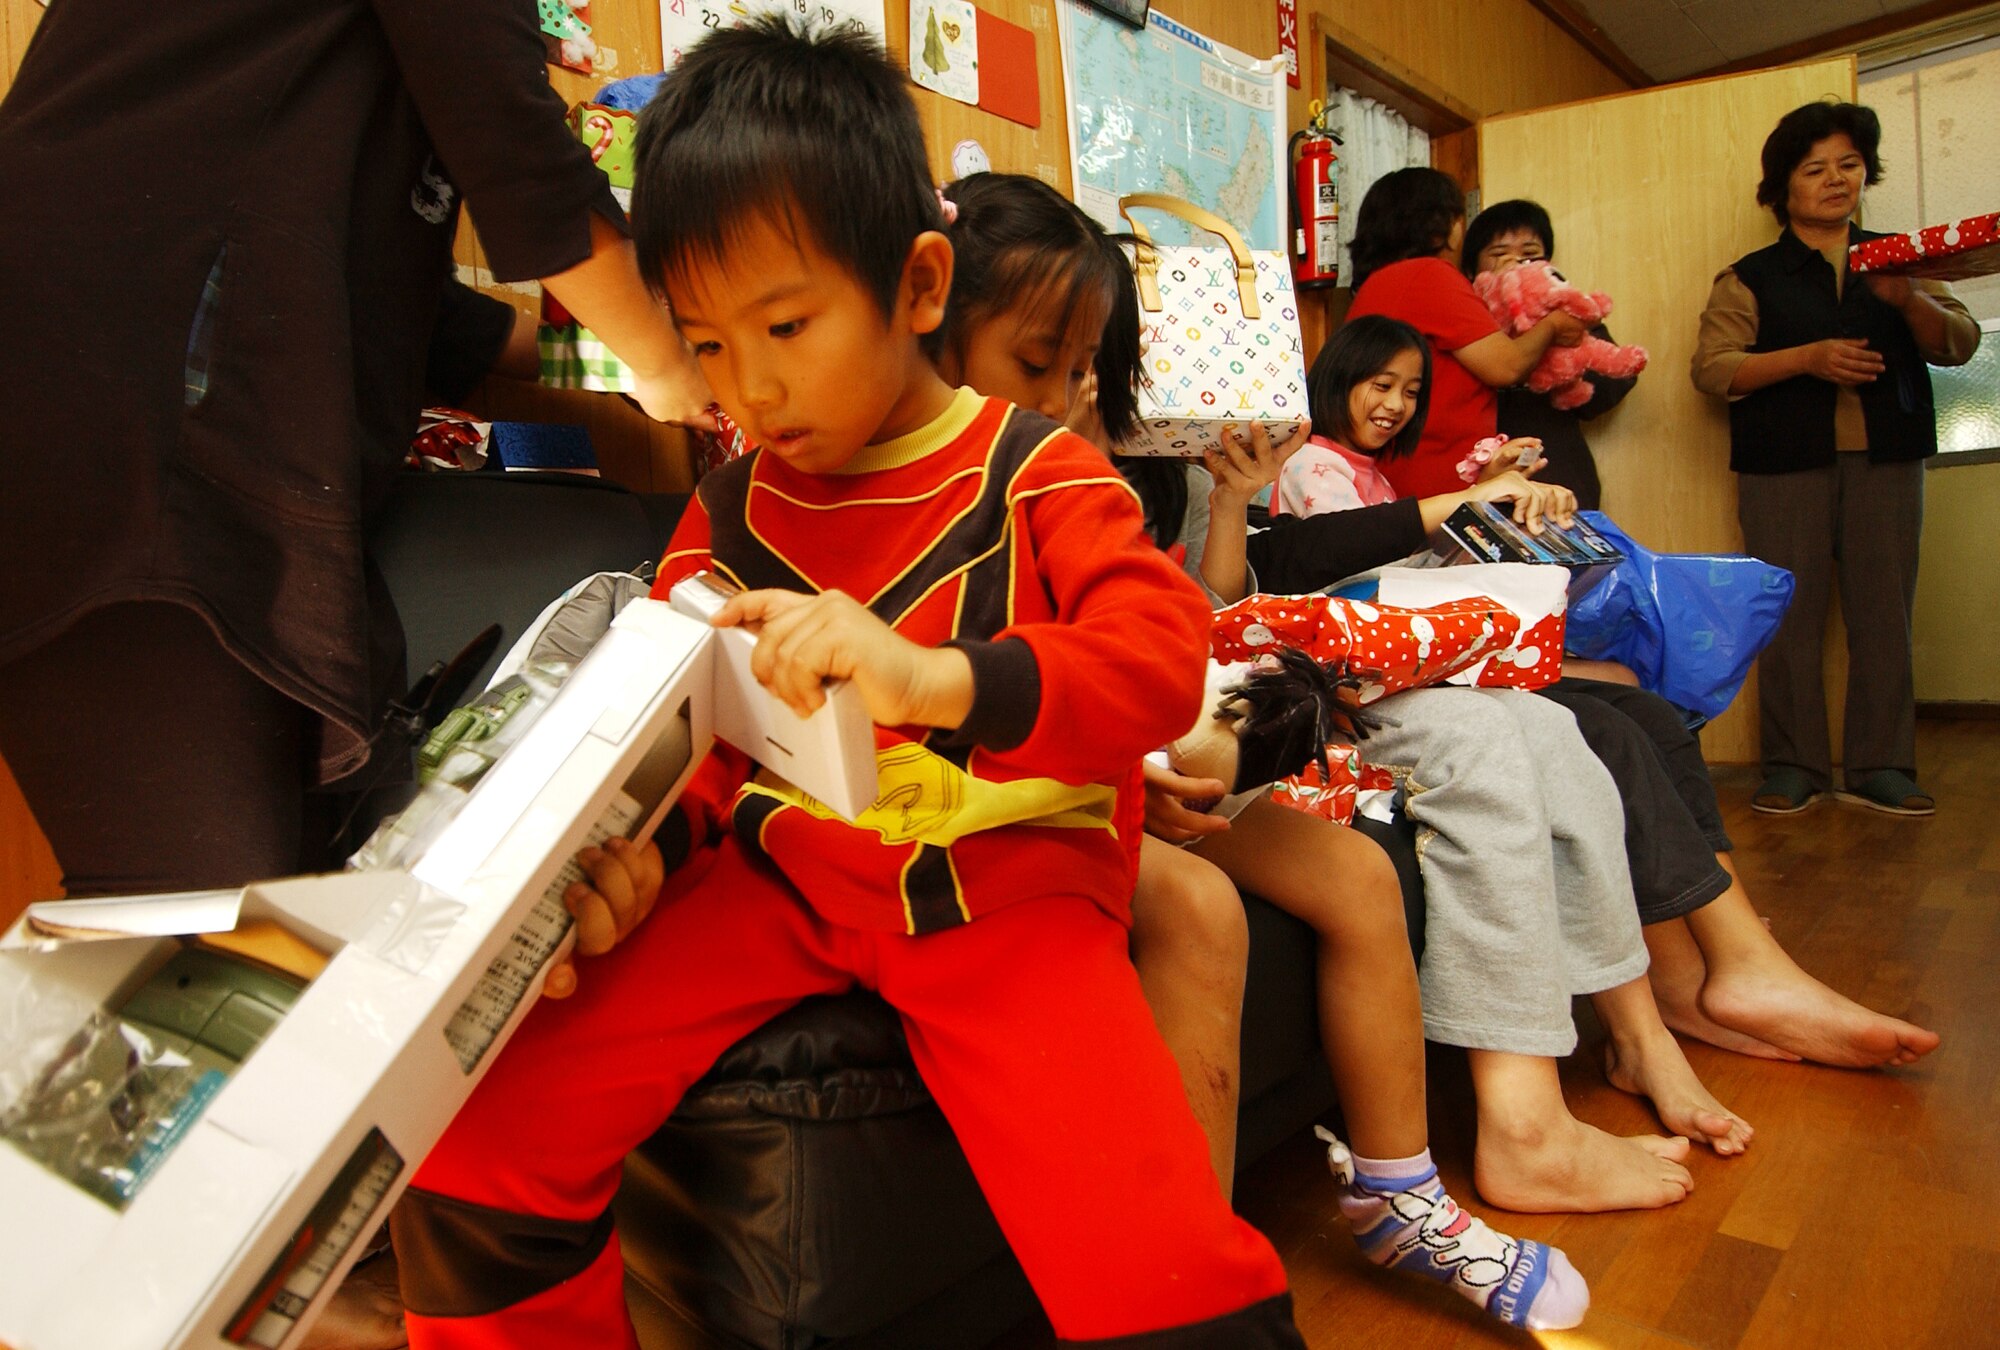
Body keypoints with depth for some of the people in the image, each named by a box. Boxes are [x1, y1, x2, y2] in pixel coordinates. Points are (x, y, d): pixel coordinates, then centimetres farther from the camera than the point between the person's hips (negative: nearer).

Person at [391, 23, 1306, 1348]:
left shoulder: (1034, 474, -2)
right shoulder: (727, 515, 11)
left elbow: (1163, 655, -16)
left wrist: (935, 678, -32)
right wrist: (642, 847, -7)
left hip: (1003, 891, -3)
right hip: (775, 877, 4)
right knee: (472, 1141, -11)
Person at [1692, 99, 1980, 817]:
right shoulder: (1750, 278, 8)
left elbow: (1958, 344, 10)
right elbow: (1712, 367, -3)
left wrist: (1911, 301, -10)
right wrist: (1807, 358, -15)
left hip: (1887, 459, 3)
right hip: (1785, 463, -2)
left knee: (1883, 610, -1)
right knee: (1789, 613, -5)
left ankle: (1879, 768, 6)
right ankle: (1793, 766, 4)